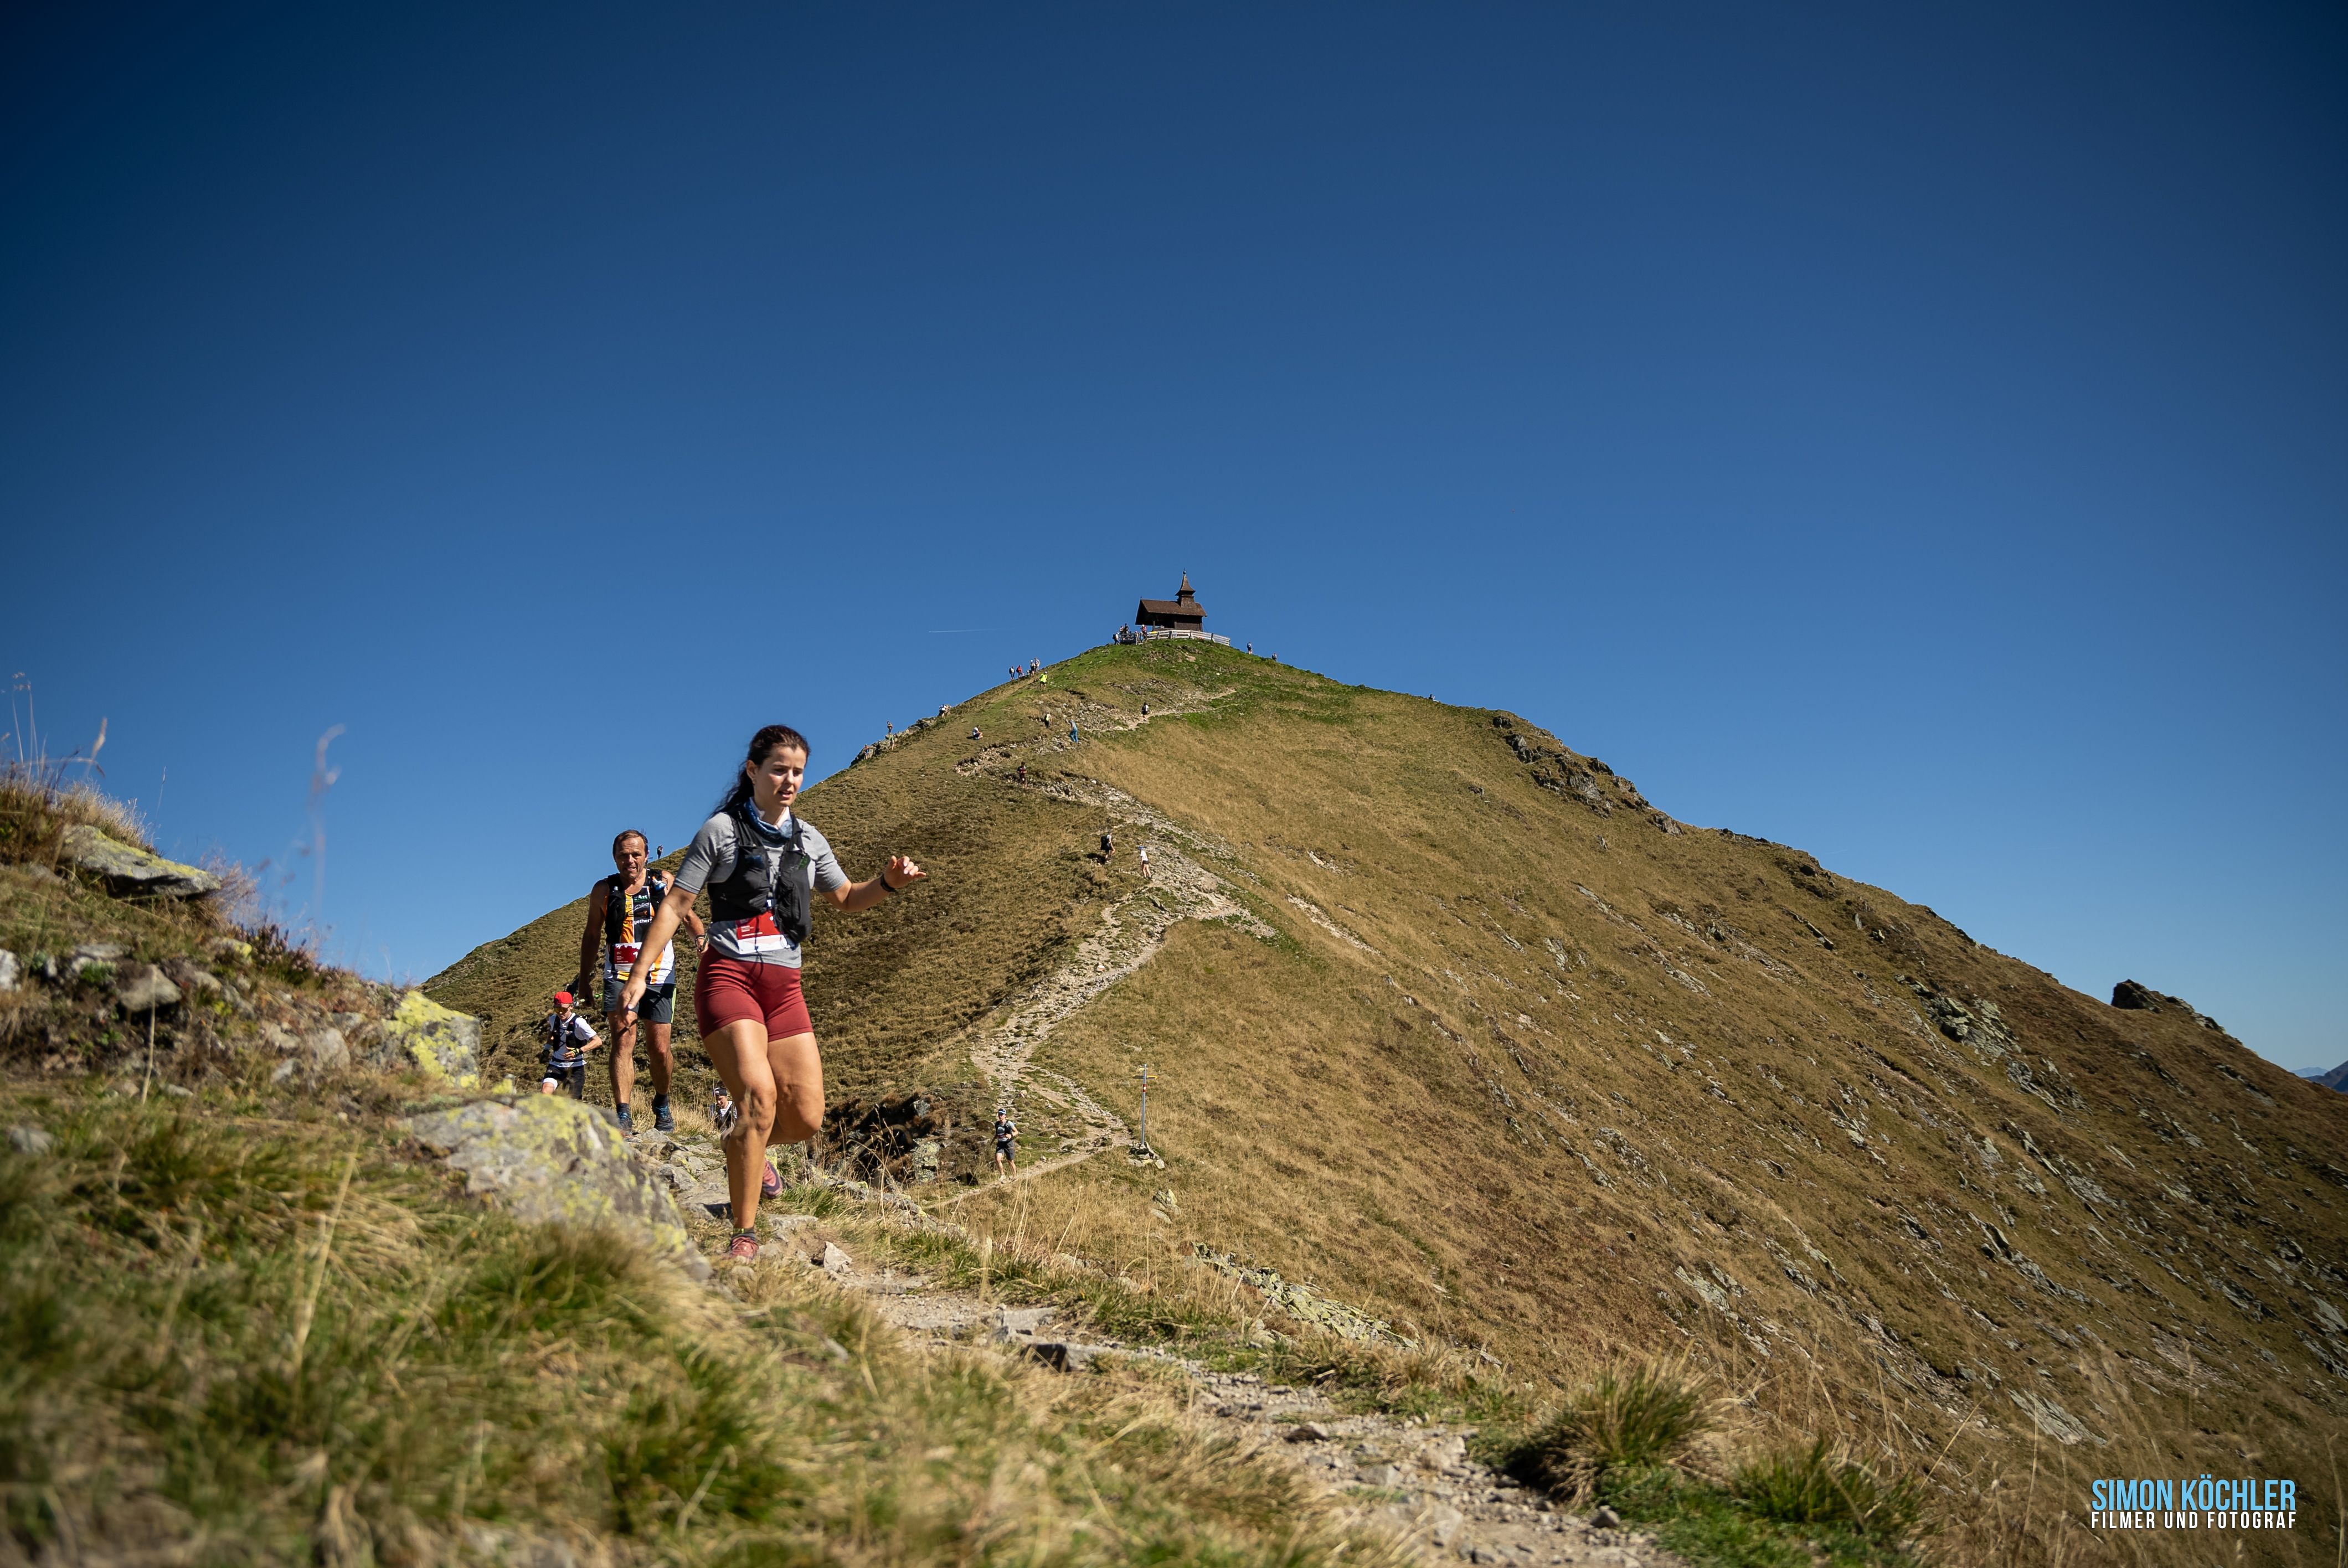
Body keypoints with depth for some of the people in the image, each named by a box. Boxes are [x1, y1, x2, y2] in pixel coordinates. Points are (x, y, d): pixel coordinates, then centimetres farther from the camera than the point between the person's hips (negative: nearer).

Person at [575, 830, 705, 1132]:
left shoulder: (663, 883, 4)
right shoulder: (604, 890, 5)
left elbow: (688, 915, 9)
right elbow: (591, 935, 15)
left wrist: (702, 938, -13)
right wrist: (583, 979, 14)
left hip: (659, 975, 0)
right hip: (619, 975, 0)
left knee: (660, 1048, 0)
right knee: (623, 1041, -17)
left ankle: (662, 1105, 25)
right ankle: (623, 1115, -18)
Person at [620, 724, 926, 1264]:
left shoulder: (807, 839, 14)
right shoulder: (722, 829, 1)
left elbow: (845, 898, 23)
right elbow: (675, 905, 0)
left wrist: (888, 883, 3)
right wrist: (640, 972, -7)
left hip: (785, 987, 5)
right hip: (729, 977, -5)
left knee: (806, 1118, -2)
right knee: (759, 1095, -24)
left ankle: (746, 1149, 33)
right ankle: (745, 1236, -10)